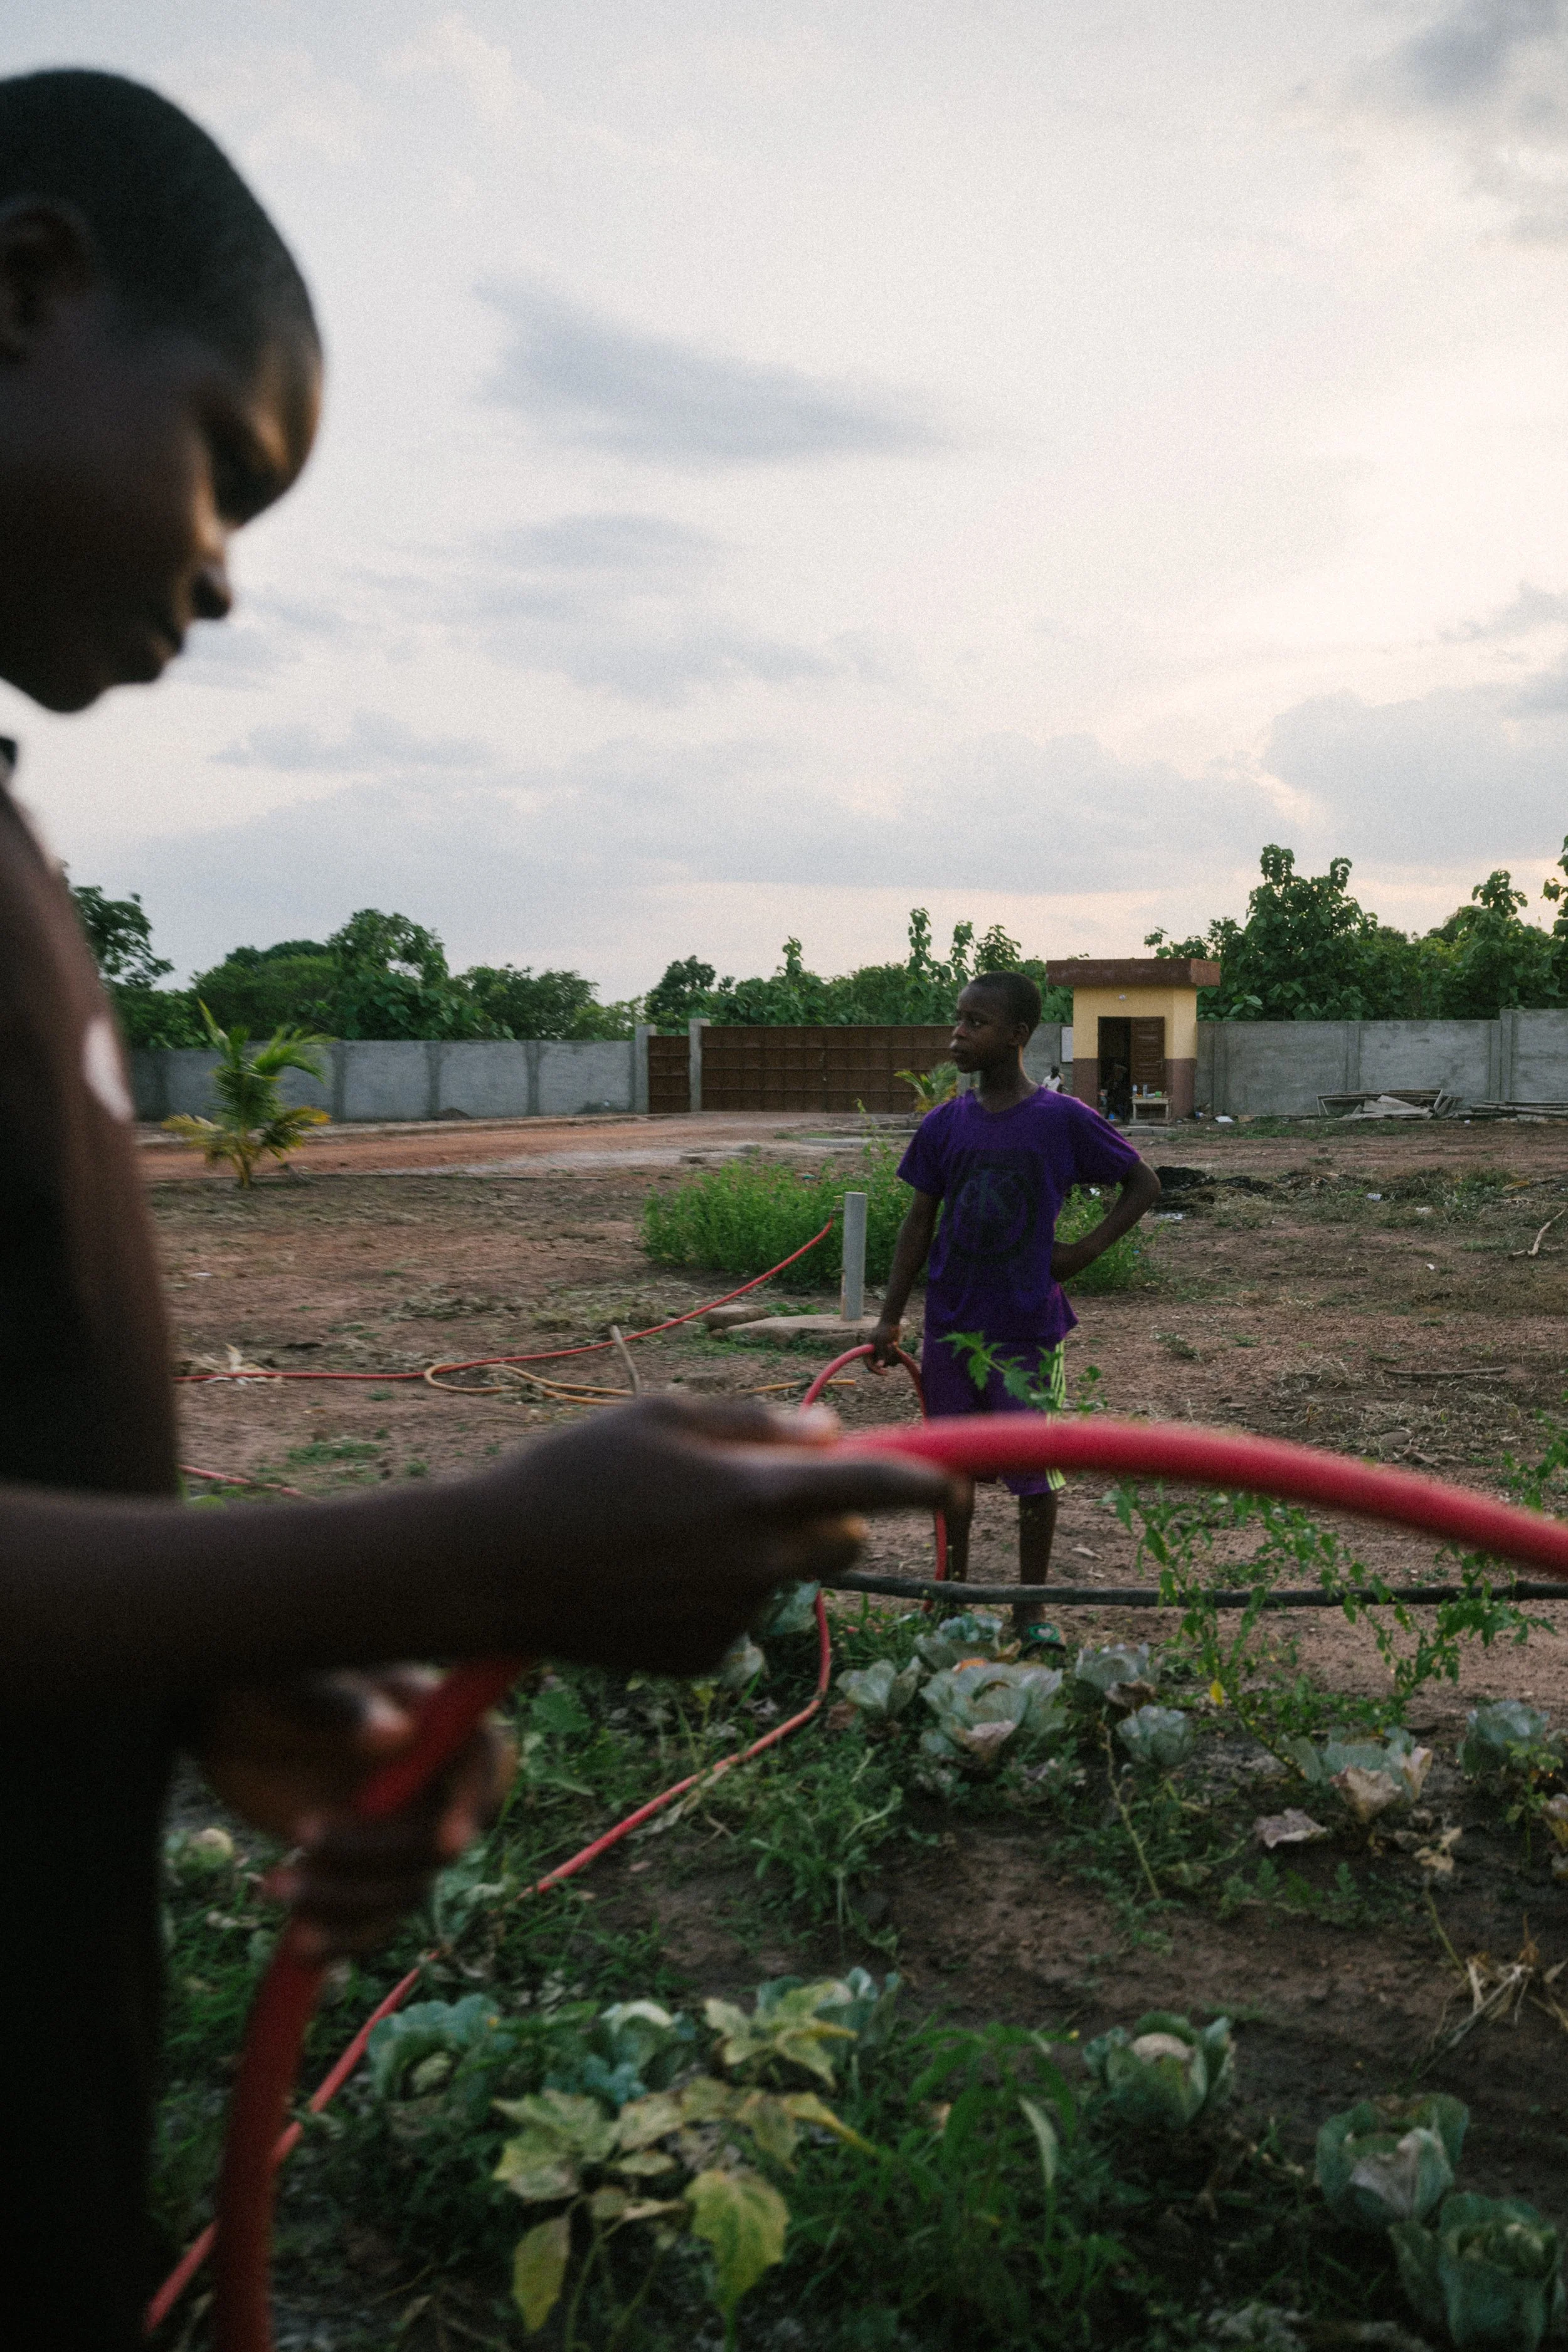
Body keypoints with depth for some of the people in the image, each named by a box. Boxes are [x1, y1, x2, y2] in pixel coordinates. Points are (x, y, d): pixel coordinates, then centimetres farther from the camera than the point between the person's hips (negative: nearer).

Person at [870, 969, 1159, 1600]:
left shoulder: (1063, 1119, -9)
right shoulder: (944, 1124, 1)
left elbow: (1143, 1185, 2)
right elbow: (919, 1222, 7)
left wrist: (1084, 1250, -8)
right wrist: (890, 1318, 5)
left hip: (1027, 1328, -3)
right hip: (950, 1326, 4)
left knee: (1033, 1472, 7)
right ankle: (953, 1591, 30)